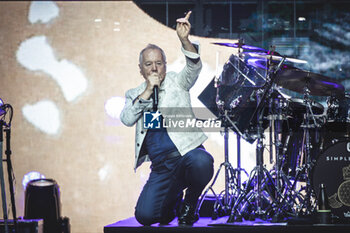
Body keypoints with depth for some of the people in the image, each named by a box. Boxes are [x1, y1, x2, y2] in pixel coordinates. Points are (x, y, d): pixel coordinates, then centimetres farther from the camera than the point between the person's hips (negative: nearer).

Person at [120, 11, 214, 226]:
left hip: (188, 151, -2)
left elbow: (194, 67, -11)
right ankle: (173, 199, 21)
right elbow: (127, 120, -4)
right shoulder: (134, 94, 15)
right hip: (161, 166, 2)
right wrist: (148, 90, -8)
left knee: (201, 162, -39)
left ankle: (190, 203, -4)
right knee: (145, 216, -17)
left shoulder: (177, 81, 10)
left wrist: (184, 39, -29)